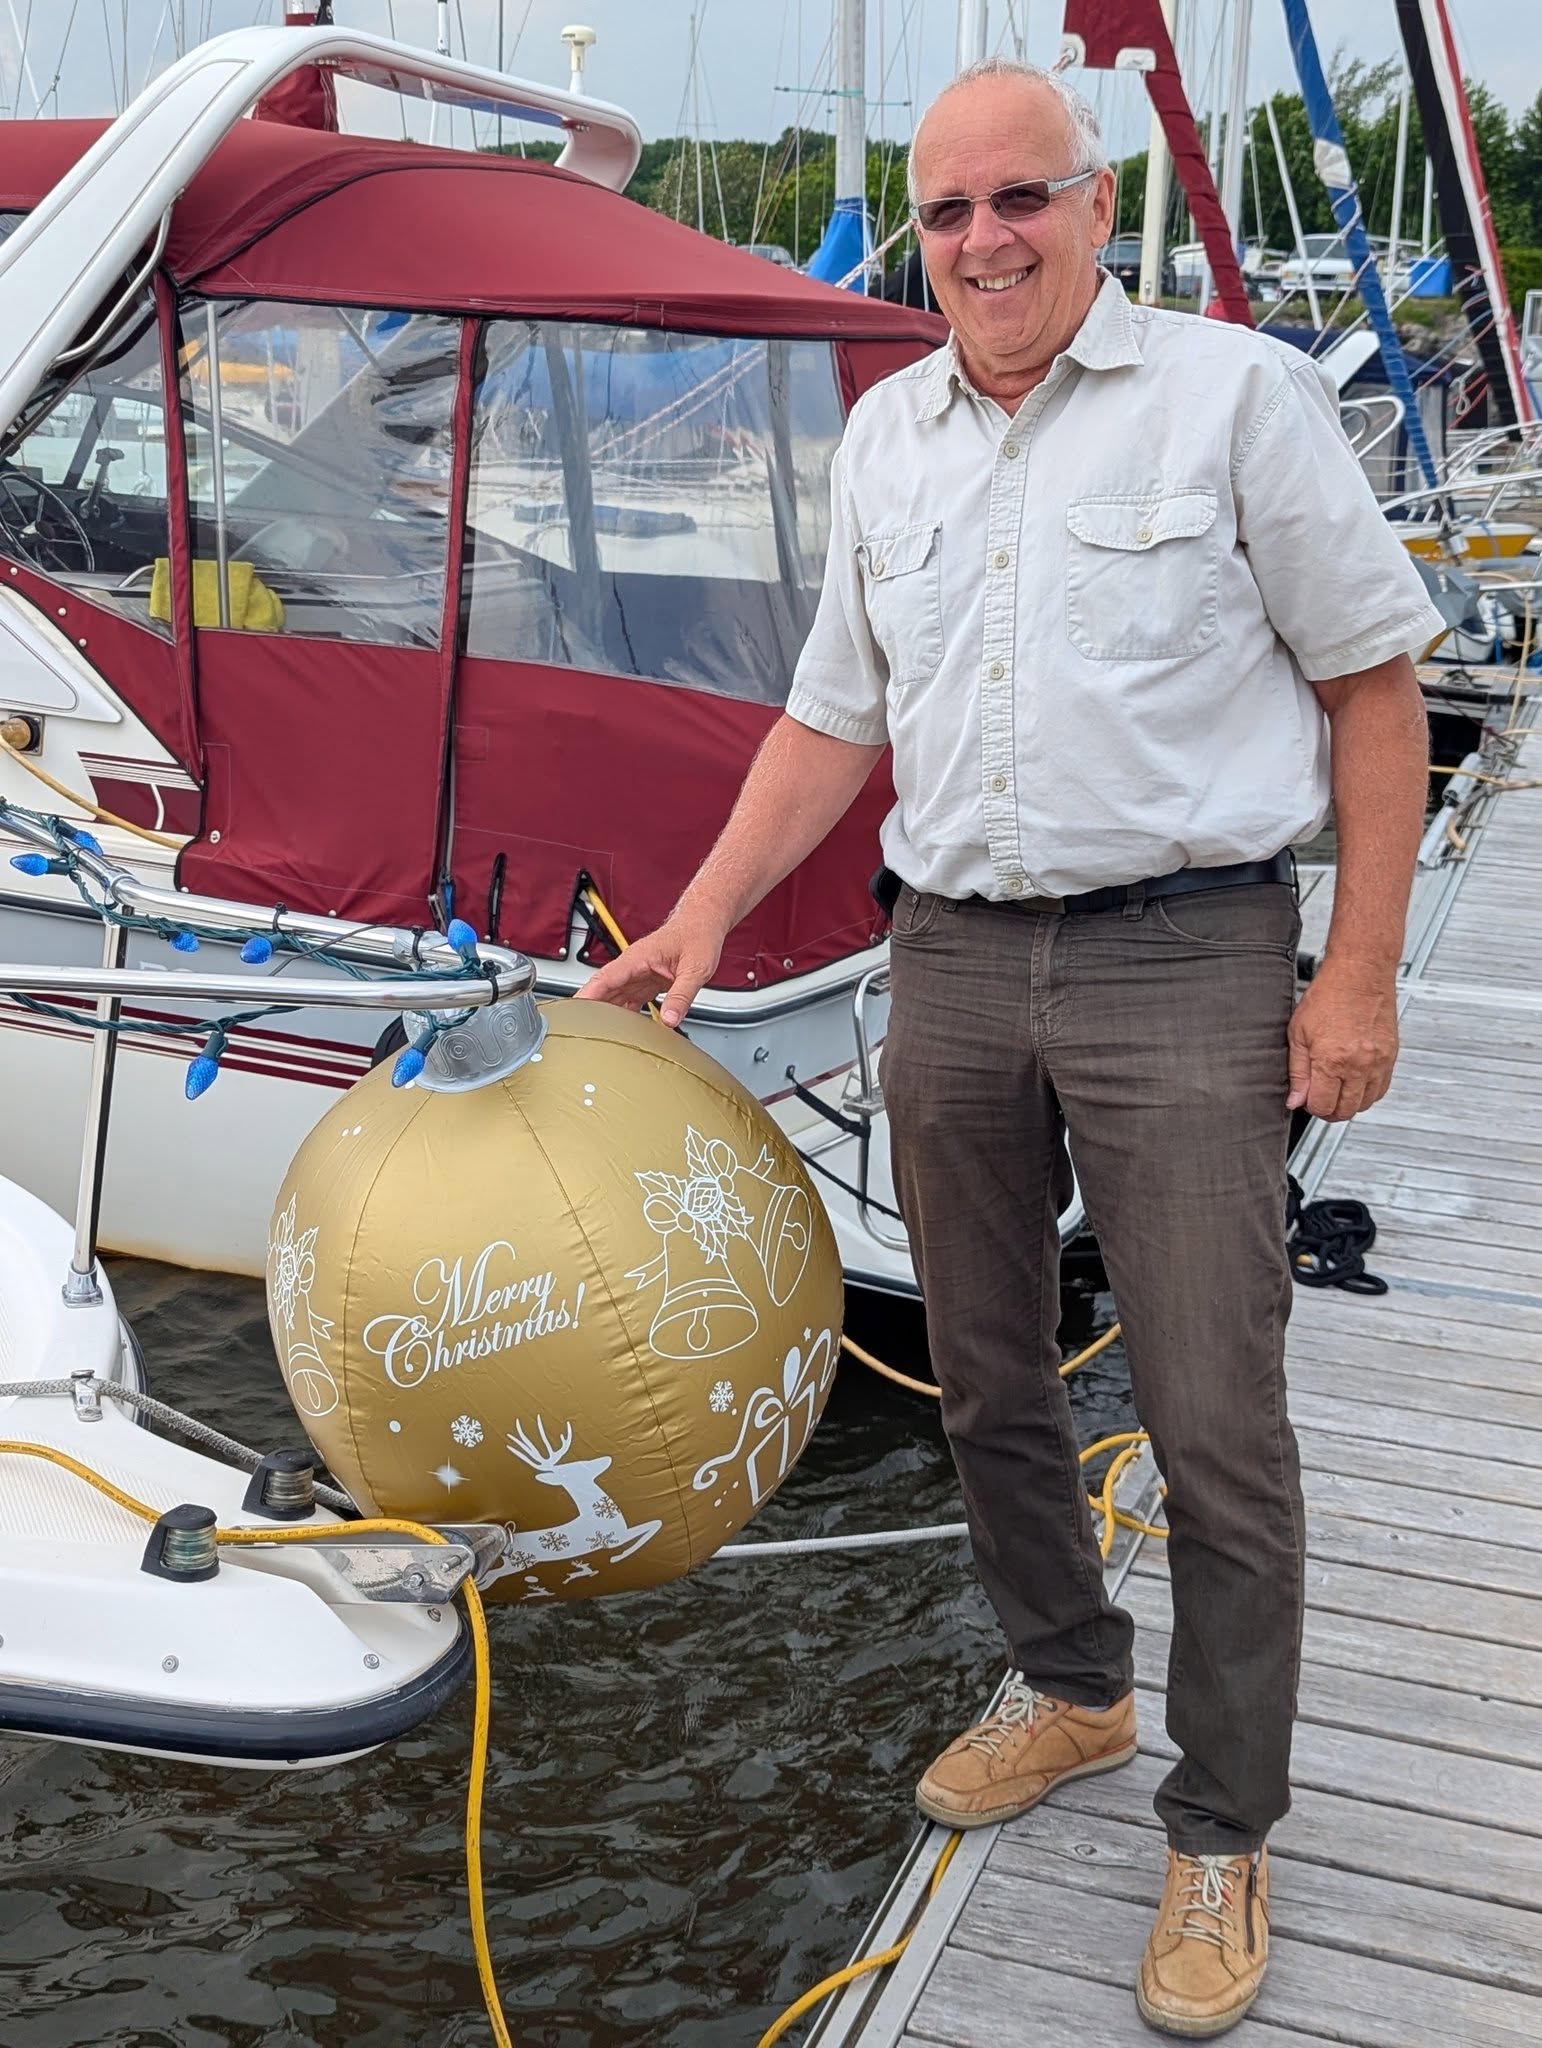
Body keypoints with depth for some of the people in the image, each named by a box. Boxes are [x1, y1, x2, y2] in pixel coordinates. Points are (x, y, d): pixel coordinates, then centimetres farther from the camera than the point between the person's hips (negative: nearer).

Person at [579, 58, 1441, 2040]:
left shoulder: (1237, 391, -3)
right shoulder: (884, 433, 13)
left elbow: (1371, 683, -3)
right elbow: (835, 715, 18)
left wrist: (1360, 974, -8)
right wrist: (703, 917, 10)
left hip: (1182, 963, -5)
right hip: (950, 962, 6)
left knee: (1215, 1427, -2)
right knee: (985, 1381, 16)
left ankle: (1222, 1835, 16)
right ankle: (1068, 1687, 38)